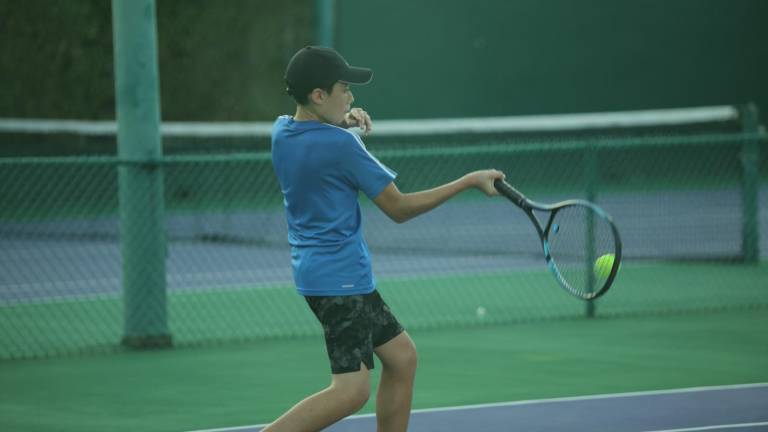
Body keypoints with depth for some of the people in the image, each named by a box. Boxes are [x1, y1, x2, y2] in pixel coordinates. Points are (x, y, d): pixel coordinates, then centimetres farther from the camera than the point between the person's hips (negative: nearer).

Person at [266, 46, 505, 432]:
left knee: (401, 355, 17)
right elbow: (399, 208, -13)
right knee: (351, 390, -13)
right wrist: (469, 181, -8)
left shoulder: (282, 132, 3)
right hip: (340, 278, -10)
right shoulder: (340, 145, -21)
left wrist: (342, 121, 9)